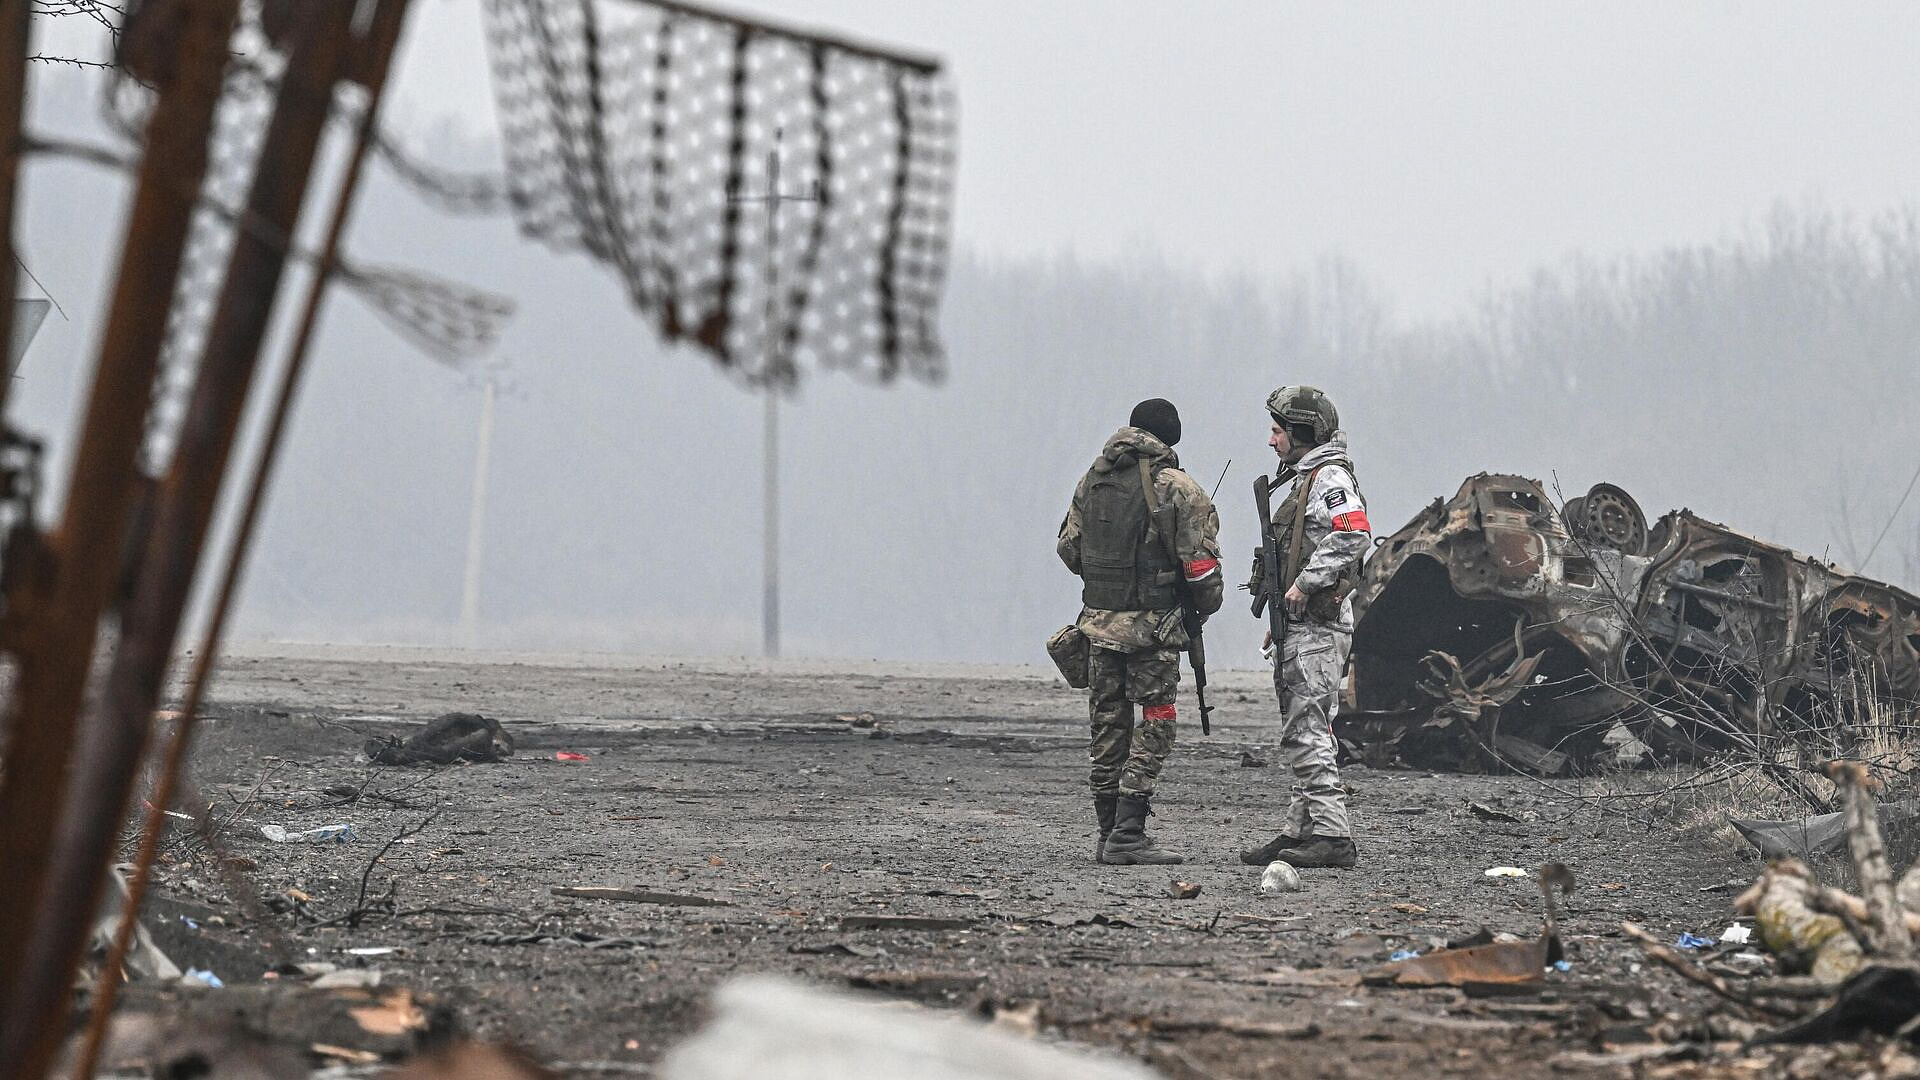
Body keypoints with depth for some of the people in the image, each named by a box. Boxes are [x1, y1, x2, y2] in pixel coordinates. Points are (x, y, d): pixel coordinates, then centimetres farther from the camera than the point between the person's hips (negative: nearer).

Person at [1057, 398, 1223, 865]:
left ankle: (1109, 834, 17)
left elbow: (1069, 548, 14)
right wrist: (1205, 606, 8)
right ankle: (1127, 837, -6)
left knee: (1108, 727, 12)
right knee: (1152, 730, 0)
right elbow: (1200, 564, -10)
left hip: (1097, 618, 5)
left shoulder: (1093, 480, 7)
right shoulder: (1177, 489, -9)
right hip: (1152, 623, -5)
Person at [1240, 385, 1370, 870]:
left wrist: (1304, 583, -24)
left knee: (1307, 734, -14)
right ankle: (1300, 831, 16)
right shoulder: (1307, 480, 22)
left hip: (1317, 628, -11)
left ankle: (1333, 835, -16)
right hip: (1300, 627, 11)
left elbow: (1353, 535, -28)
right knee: (1300, 734, 12)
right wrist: (1279, 621, 21)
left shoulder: (1331, 479, -11)